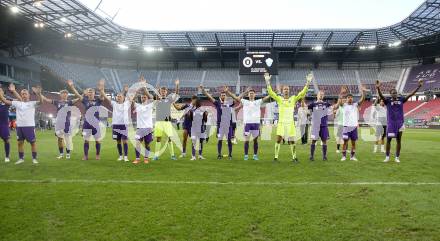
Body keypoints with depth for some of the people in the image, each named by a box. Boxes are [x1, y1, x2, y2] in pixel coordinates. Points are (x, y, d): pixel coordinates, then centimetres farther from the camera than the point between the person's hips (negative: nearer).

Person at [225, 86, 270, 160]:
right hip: (247, 123, -1)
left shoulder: (258, 102, 13)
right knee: (246, 140, -1)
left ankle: (255, 155, 16)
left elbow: (267, 98, 7)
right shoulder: (244, 101, 11)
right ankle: (246, 155, 8)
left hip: (256, 123, 1)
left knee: (255, 140, 6)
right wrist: (227, 91, -1)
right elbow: (235, 97, 6)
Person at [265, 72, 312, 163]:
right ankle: (276, 157, 4)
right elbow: (270, 92, -7)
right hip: (281, 123, -1)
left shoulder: (293, 98, 6)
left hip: (290, 123, 1)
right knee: (278, 140, -5)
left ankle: (294, 157, 19)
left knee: (292, 141, 6)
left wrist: (308, 82, -9)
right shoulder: (279, 99, 3)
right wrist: (267, 81, -17)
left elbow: (303, 92, -1)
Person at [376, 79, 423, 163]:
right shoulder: (388, 101, -4)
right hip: (390, 123, -2)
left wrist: (419, 86, -8)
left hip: (400, 123, 2)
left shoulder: (401, 99, 4)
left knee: (399, 140, 7)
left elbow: (411, 94, 2)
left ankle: (397, 157, 16)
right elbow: (381, 96, -21)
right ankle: (387, 157, 13)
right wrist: (378, 88, -40)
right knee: (388, 140, 2)